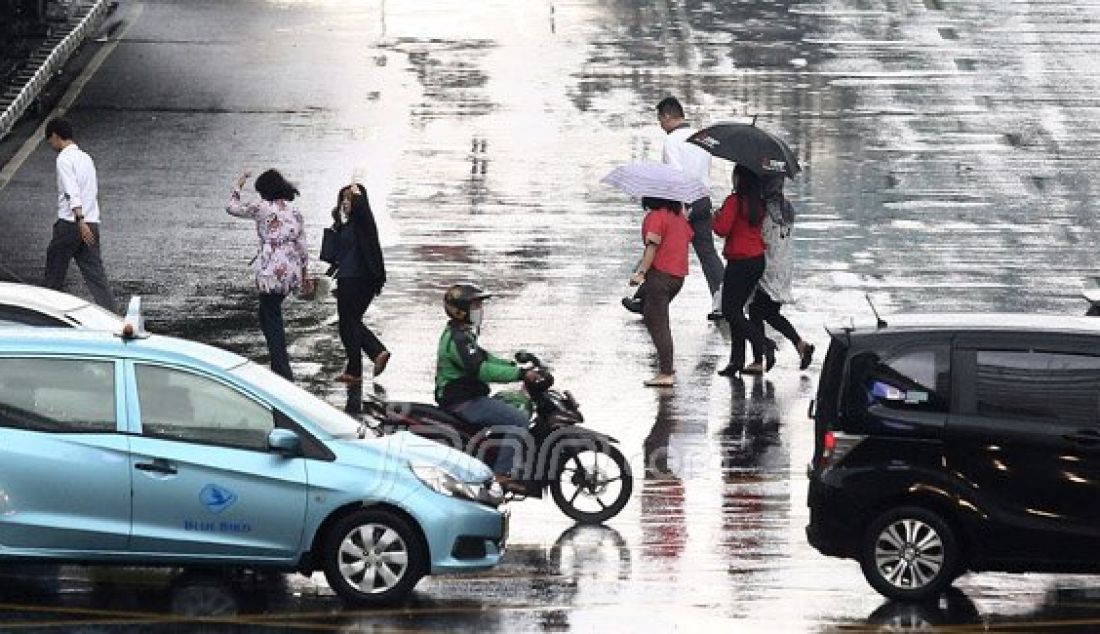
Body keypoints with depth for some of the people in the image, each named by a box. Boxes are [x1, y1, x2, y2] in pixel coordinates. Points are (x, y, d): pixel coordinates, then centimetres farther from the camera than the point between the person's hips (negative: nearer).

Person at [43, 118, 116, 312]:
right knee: (95, 273, 0)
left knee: (54, 275, 9)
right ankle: (110, 313, -12)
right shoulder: (86, 158, 17)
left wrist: (80, 221, -29)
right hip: (92, 223, 7)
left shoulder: (64, 159, -9)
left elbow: (73, 193, -20)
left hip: (70, 223, -7)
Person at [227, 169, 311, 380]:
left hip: (271, 272, -6)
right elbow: (302, 246, 11)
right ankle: (278, 367, 25)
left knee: (273, 322, 0)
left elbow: (232, 207, 9)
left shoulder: (261, 207, -6)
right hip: (292, 271, 6)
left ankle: (284, 373, -6)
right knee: (267, 316, 22)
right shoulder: (294, 211, 10)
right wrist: (305, 275, 19)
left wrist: (238, 186, 25)